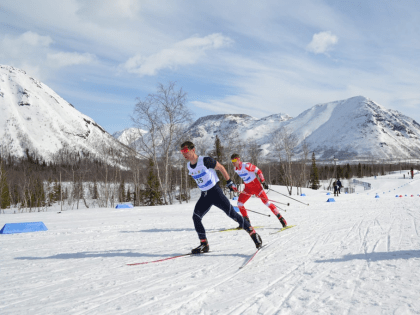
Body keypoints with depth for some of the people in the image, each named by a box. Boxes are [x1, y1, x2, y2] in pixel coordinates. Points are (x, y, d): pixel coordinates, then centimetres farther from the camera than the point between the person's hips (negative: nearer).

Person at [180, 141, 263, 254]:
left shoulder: (205, 160, -17)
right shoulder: (188, 166, 3)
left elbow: (220, 167, -4)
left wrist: (229, 182, -2)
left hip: (215, 192, -6)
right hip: (204, 196, 6)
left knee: (232, 214, -11)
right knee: (196, 217, -8)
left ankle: (253, 233, 0)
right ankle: (204, 244, 2)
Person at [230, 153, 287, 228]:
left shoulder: (246, 165, -21)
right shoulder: (236, 169, 1)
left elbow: (258, 171, -14)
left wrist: (263, 182, -16)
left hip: (256, 185, -7)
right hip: (248, 188, 7)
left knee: (266, 202, -12)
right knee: (239, 203, -4)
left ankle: (281, 219, -5)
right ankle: (246, 221, 9)